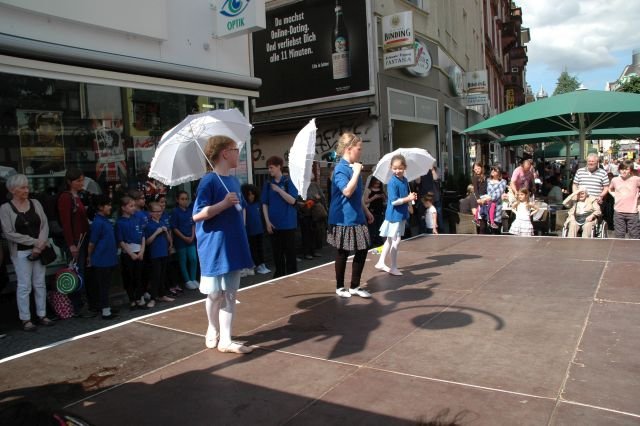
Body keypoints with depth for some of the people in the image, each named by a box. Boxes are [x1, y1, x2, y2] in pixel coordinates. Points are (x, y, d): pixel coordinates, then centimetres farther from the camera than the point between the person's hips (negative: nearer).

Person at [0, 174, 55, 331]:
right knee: (24, 286, 0)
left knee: (40, 284, 9)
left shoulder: (35, 203, 6)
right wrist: (33, 242, -13)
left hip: (40, 250, 4)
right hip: (21, 252, -4)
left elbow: (45, 225, 2)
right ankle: (25, 319, 8)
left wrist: (40, 244, -11)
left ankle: (42, 315, 18)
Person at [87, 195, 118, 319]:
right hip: (101, 261, -8)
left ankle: (105, 308, 26)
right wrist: (89, 257, -2)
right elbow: (92, 243, -12)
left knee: (105, 285, 16)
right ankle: (105, 311, 8)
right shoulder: (97, 222, -17)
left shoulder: (105, 220, 10)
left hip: (109, 260, 8)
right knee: (102, 286, 1)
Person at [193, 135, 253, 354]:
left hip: (232, 247, 6)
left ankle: (225, 339, 14)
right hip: (215, 248, -6)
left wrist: (241, 241, 18)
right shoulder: (209, 181, -13)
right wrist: (224, 204, -23)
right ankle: (213, 331, 30)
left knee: (229, 293, 7)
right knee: (215, 293, 8)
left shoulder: (234, 181, 9)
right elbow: (197, 215, -18)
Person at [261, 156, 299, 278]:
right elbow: (265, 204, 5)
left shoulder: (288, 182, -3)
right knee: (277, 251, 9)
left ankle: (292, 274, 13)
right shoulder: (268, 184, 5)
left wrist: (279, 190, -16)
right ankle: (279, 273, 21)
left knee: (290, 251, 2)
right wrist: (267, 221, -3)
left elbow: (292, 201, -10)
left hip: (288, 223, -3)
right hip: (274, 223, 3)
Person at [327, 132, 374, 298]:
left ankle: (355, 286, 22)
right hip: (344, 220, -8)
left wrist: (366, 211, 23)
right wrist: (357, 172, -24)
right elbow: (347, 192, -30)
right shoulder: (340, 169, -16)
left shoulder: (353, 167, 11)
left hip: (357, 218, 8)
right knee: (343, 253, 5)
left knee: (362, 250, 9)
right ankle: (340, 287, 22)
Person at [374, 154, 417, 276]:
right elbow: (394, 201, -22)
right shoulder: (392, 183, -18)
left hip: (401, 215, 9)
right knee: (395, 241, -2)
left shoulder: (405, 180, 7)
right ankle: (393, 267, 10)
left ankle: (381, 263, 27)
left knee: (390, 240, 16)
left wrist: (411, 197, -2)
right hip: (394, 215, -8)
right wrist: (408, 199, -25)